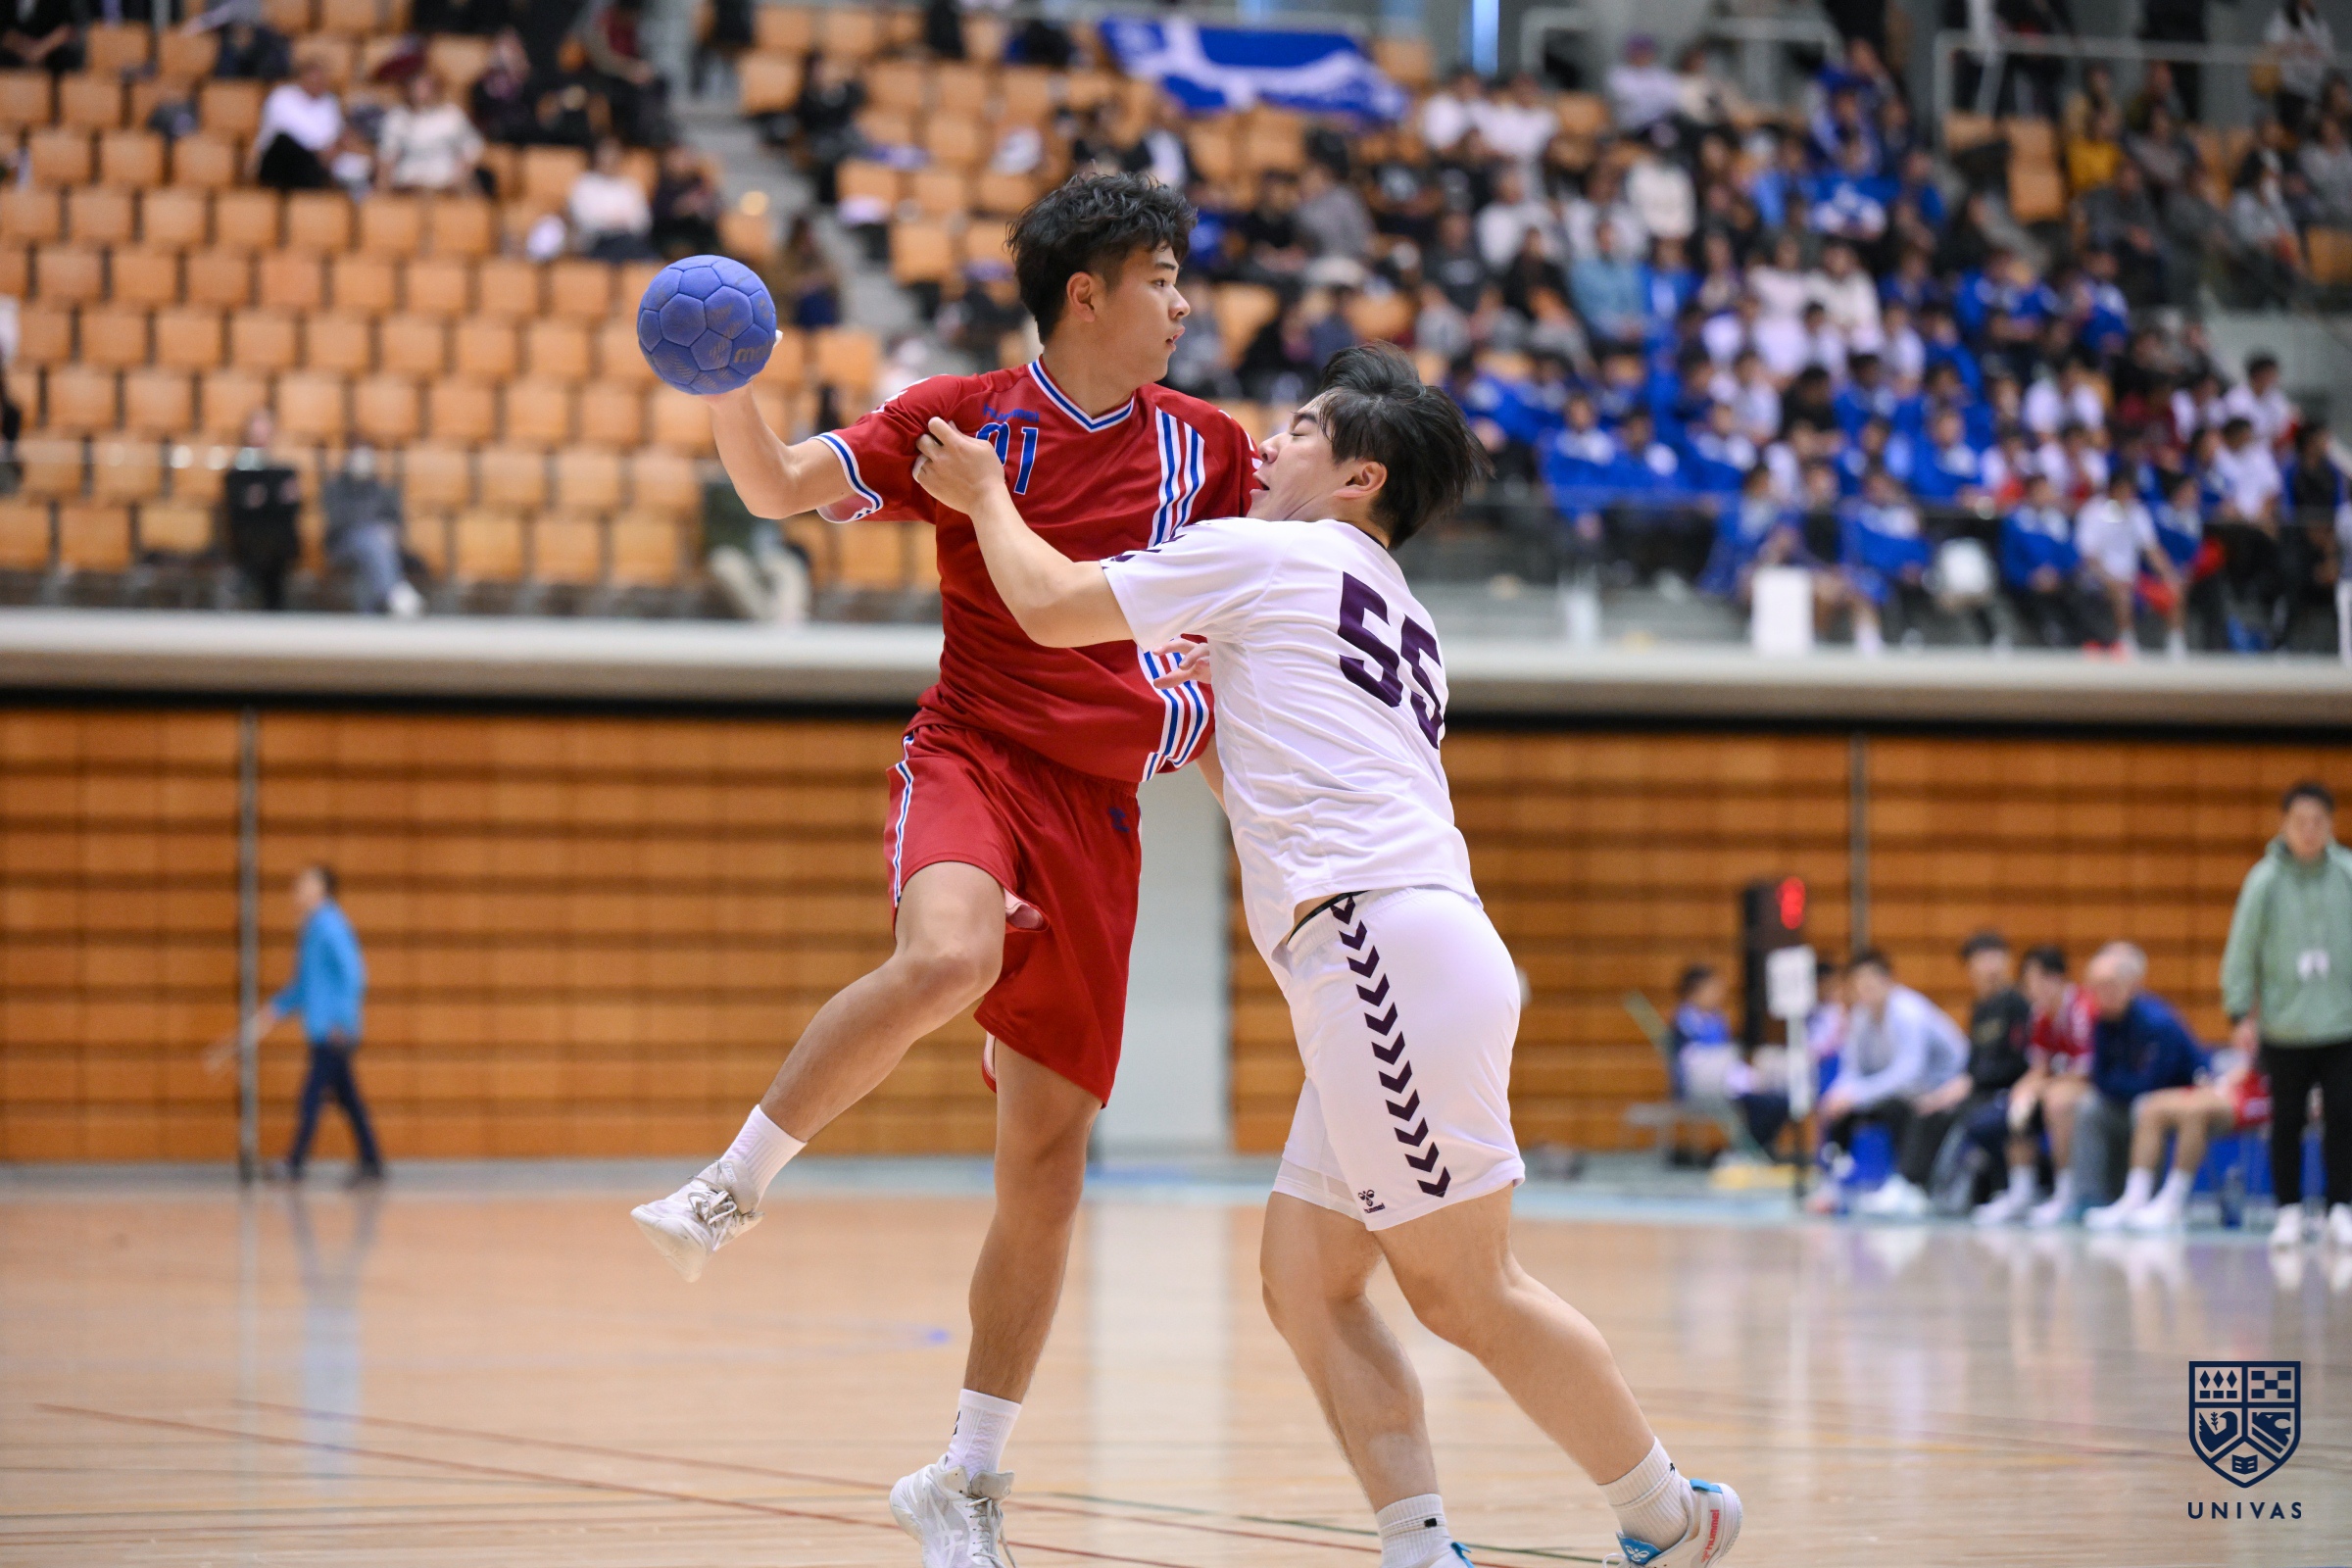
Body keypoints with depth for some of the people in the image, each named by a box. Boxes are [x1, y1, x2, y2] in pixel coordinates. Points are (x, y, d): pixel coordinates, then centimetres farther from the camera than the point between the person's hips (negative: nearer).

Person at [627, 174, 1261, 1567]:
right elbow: (781, 486, -5)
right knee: (949, 956, -39)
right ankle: (737, 1184, -19)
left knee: (1049, 1160, 2)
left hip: (1102, 804, 4)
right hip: (975, 757, -4)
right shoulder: (966, 418, 0)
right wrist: (727, 391, -23)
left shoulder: (1203, 445, 11)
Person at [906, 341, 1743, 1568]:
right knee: (1307, 1286, 7)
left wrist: (984, 495, 21)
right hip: (1388, 964, 9)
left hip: (1384, 944, -9)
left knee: (1465, 1294, -6)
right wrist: (1197, 699, 38)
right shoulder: (1400, 624, 27)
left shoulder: (1269, 556, 3)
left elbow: (1050, 605, 5)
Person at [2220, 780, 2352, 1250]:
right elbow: (2242, 950, -1)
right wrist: (2241, 1013, -4)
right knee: (2287, 1122, 7)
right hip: (2284, 1025, 0)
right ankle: (2289, 1212, 17)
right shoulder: (2265, 880, -4)